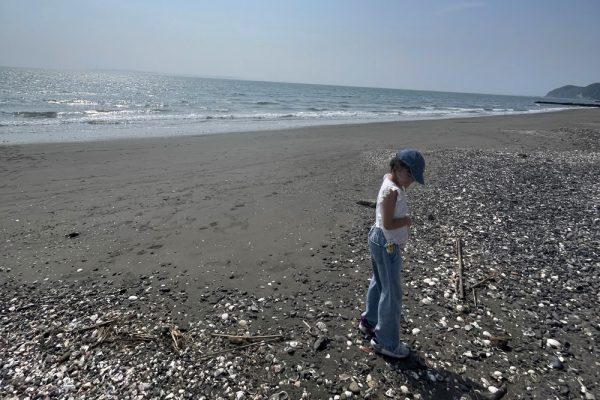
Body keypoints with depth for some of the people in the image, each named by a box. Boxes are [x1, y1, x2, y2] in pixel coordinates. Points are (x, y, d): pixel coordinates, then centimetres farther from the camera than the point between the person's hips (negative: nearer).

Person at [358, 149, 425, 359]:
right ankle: (386, 342, 19)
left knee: (379, 283, 26)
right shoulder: (392, 191, -26)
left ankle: (369, 321, 46)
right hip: (387, 245, -10)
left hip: (380, 241, 10)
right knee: (392, 293, 3)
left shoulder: (390, 181, 3)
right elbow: (388, 223, -26)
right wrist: (407, 220, -12)